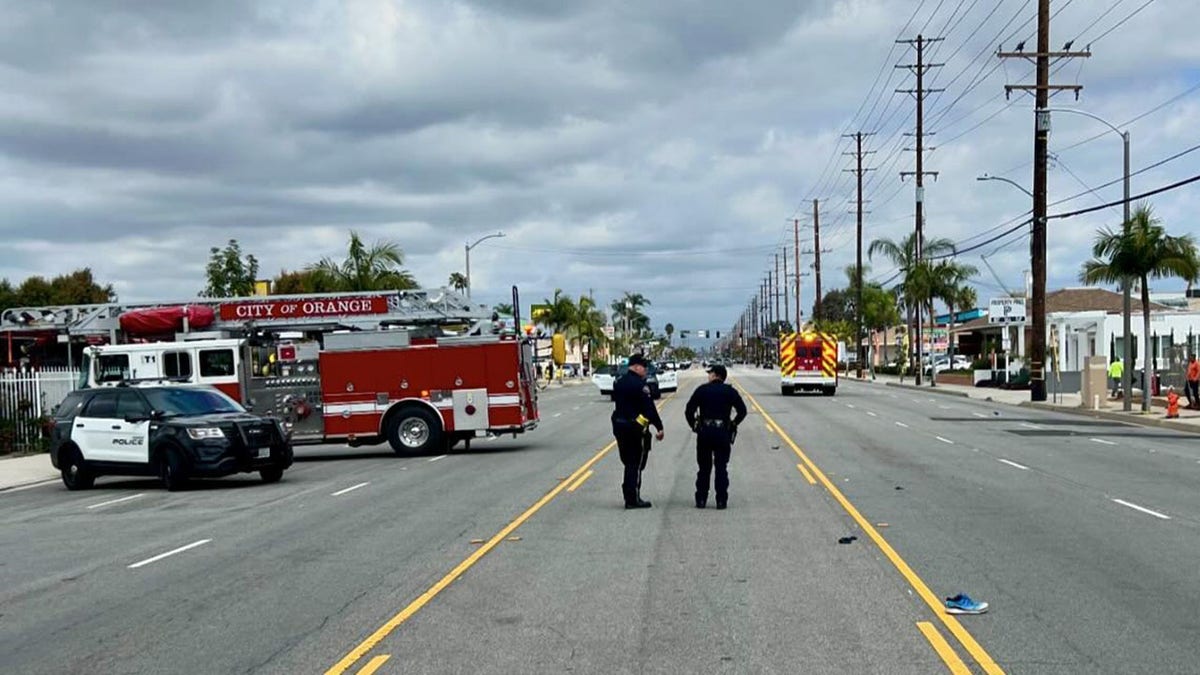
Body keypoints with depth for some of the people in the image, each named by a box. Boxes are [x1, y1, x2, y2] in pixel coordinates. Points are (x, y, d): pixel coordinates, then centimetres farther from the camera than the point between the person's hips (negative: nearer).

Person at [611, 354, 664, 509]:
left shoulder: (619, 383, 10)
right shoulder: (640, 384, -16)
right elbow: (650, 408, -18)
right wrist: (659, 427, -15)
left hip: (620, 428, 8)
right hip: (637, 429, -8)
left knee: (629, 463, 16)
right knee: (636, 465, 0)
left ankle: (629, 497, 20)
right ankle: (633, 499, 1)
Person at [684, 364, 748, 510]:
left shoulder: (702, 390, 3)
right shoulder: (730, 392, 6)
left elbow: (689, 411, -2)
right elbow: (742, 410, 3)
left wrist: (694, 425, 10)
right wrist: (733, 424, 12)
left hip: (704, 432, 0)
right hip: (723, 432, 0)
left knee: (703, 468, 8)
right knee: (721, 468, 4)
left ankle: (701, 500, 8)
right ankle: (721, 501, 0)